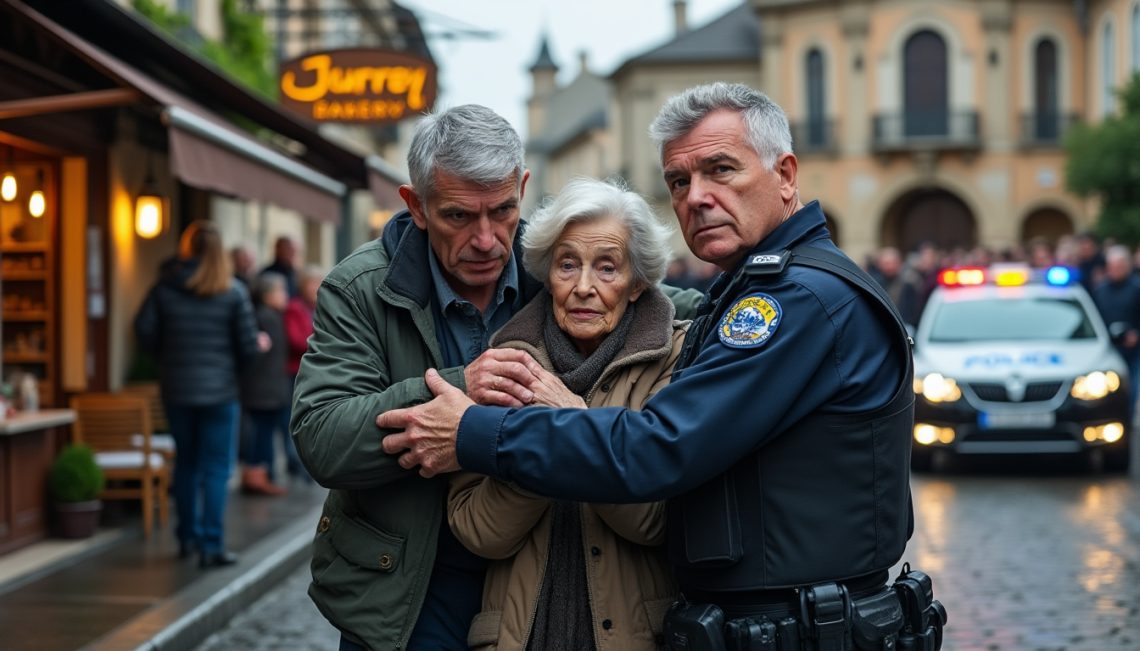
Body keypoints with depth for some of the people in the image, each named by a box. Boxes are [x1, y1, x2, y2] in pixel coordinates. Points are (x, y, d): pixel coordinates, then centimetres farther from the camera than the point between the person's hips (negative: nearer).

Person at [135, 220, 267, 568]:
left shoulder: (164, 287, -2)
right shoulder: (233, 291, -9)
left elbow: (144, 331, -3)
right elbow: (248, 343, -8)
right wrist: (259, 345, 14)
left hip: (176, 389, 3)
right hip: (219, 389, -3)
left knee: (185, 463, 18)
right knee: (216, 468, 2)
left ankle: (187, 537, 27)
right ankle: (211, 546, -2)